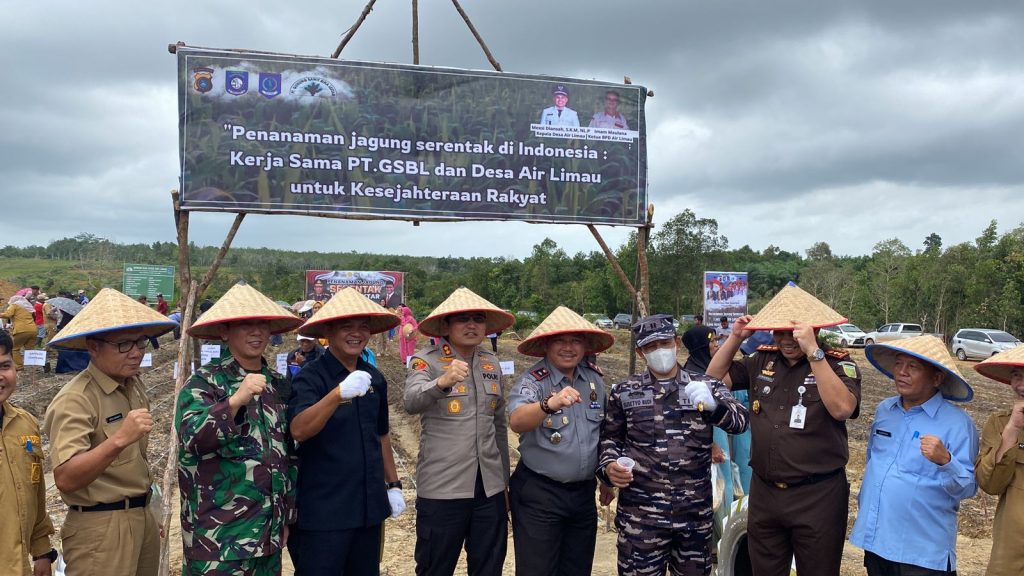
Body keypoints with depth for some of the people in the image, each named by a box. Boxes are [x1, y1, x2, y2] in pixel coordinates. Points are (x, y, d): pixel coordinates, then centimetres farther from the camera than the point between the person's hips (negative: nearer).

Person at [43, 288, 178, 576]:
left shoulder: (135, 385, 6)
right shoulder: (75, 399, -19)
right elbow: (65, 479, -28)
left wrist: (146, 513, 19)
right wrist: (118, 440, -39)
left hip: (142, 517, 8)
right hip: (100, 527, -8)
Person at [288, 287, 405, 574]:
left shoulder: (375, 377, 7)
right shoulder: (311, 376, -11)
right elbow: (299, 430, -26)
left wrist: (393, 484, 16)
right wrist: (338, 393, -39)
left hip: (369, 506, 6)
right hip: (323, 510, -6)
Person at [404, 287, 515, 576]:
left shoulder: (491, 363, 10)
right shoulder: (426, 360, -6)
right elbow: (411, 402, -26)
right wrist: (442, 382, -45)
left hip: (490, 487, 5)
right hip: (441, 488, -5)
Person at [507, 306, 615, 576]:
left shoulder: (595, 379, 2)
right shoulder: (533, 380, -14)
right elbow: (517, 422, -34)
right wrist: (550, 404, -52)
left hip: (584, 492, 5)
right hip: (539, 494, -5)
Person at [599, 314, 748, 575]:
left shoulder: (707, 386, 4)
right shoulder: (624, 391, 5)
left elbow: (740, 420, -9)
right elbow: (610, 438, 14)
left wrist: (713, 405, -29)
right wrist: (608, 466, -6)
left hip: (695, 512, 1)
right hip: (640, 514, -1)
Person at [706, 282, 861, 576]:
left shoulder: (838, 363, -9)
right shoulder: (762, 360, 5)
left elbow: (842, 409, -26)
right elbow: (714, 380, 11)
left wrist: (813, 351, -29)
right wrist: (735, 338, -2)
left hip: (817, 495, -4)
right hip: (763, 492, 5)